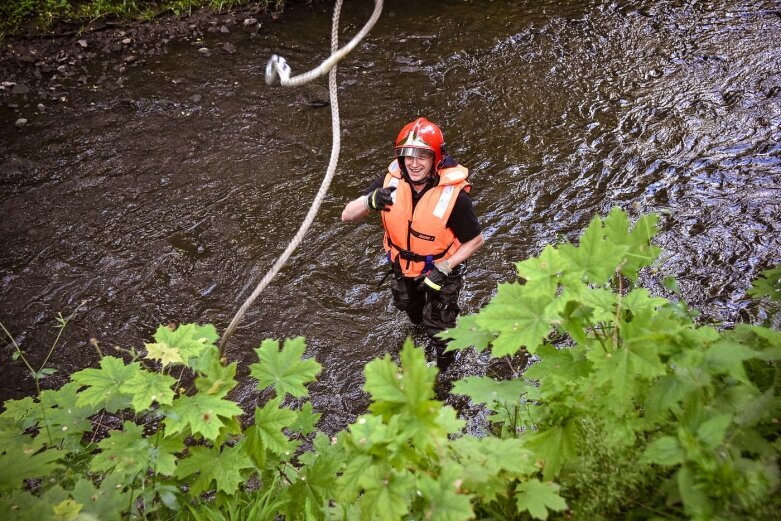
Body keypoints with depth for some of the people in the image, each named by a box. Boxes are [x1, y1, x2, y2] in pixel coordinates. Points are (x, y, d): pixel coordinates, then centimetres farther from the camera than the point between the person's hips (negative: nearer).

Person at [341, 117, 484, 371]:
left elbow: (476, 240, -20)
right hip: (404, 264, 4)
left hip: (440, 268, -4)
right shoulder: (392, 181, -24)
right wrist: (370, 201, -44)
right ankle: (421, 323, 69)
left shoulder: (453, 196, -33)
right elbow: (347, 215, -23)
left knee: (437, 327, 13)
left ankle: (442, 365, 47)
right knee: (409, 306, 32)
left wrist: (444, 269, -28)